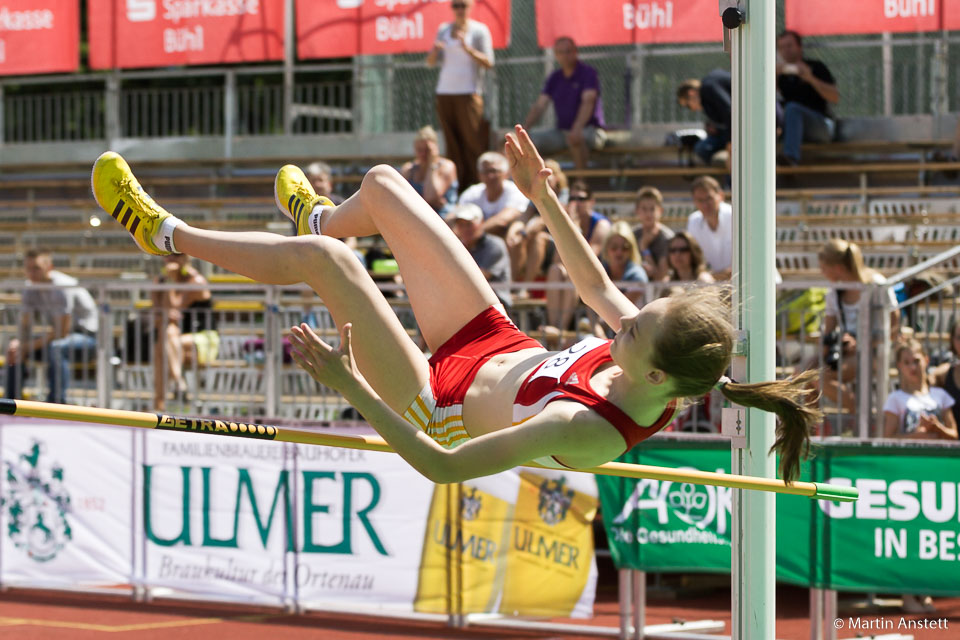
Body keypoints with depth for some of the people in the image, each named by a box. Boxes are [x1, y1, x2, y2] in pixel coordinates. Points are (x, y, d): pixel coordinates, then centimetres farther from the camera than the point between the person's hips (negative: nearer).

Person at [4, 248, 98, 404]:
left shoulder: (62, 287, -25)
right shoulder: (30, 288, -2)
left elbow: (62, 330, -27)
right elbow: (25, 326, 5)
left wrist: (28, 346, -25)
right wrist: (19, 342, -18)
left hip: (87, 336, -8)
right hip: (57, 336, 8)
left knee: (55, 348, -38)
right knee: (14, 348, -3)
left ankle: (56, 402, -36)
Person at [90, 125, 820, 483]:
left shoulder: (582, 430, -42)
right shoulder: (657, 363, -21)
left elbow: (441, 466, -38)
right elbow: (596, 283, 0)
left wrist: (350, 388, -35)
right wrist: (542, 194, 0)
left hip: (437, 402, -7)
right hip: (493, 342, 7)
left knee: (322, 256, -16)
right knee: (381, 184, 13)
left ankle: (170, 235, 10)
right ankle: (321, 217, 52)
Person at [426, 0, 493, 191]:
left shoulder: (479, 30, 2)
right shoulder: (444, 29, 15)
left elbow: (488, 63, -6)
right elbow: (431, 63, 14)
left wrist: (467, 48, -18)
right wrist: (434, 51, -7)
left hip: (468, 93, -4)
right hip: (445, 92, 4)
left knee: (472, 141, -9)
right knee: (452, 142, 1)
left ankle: (474, 184, -9)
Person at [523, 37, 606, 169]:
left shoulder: (588, 73, -7)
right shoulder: (554, 78, 11)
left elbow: (588, 101, -21)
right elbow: (539, 106, 5)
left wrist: (577, 128, -37)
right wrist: (524, 128, -12)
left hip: (590, 130, -6)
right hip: (562, 131, 6)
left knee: (573, 138, -41)